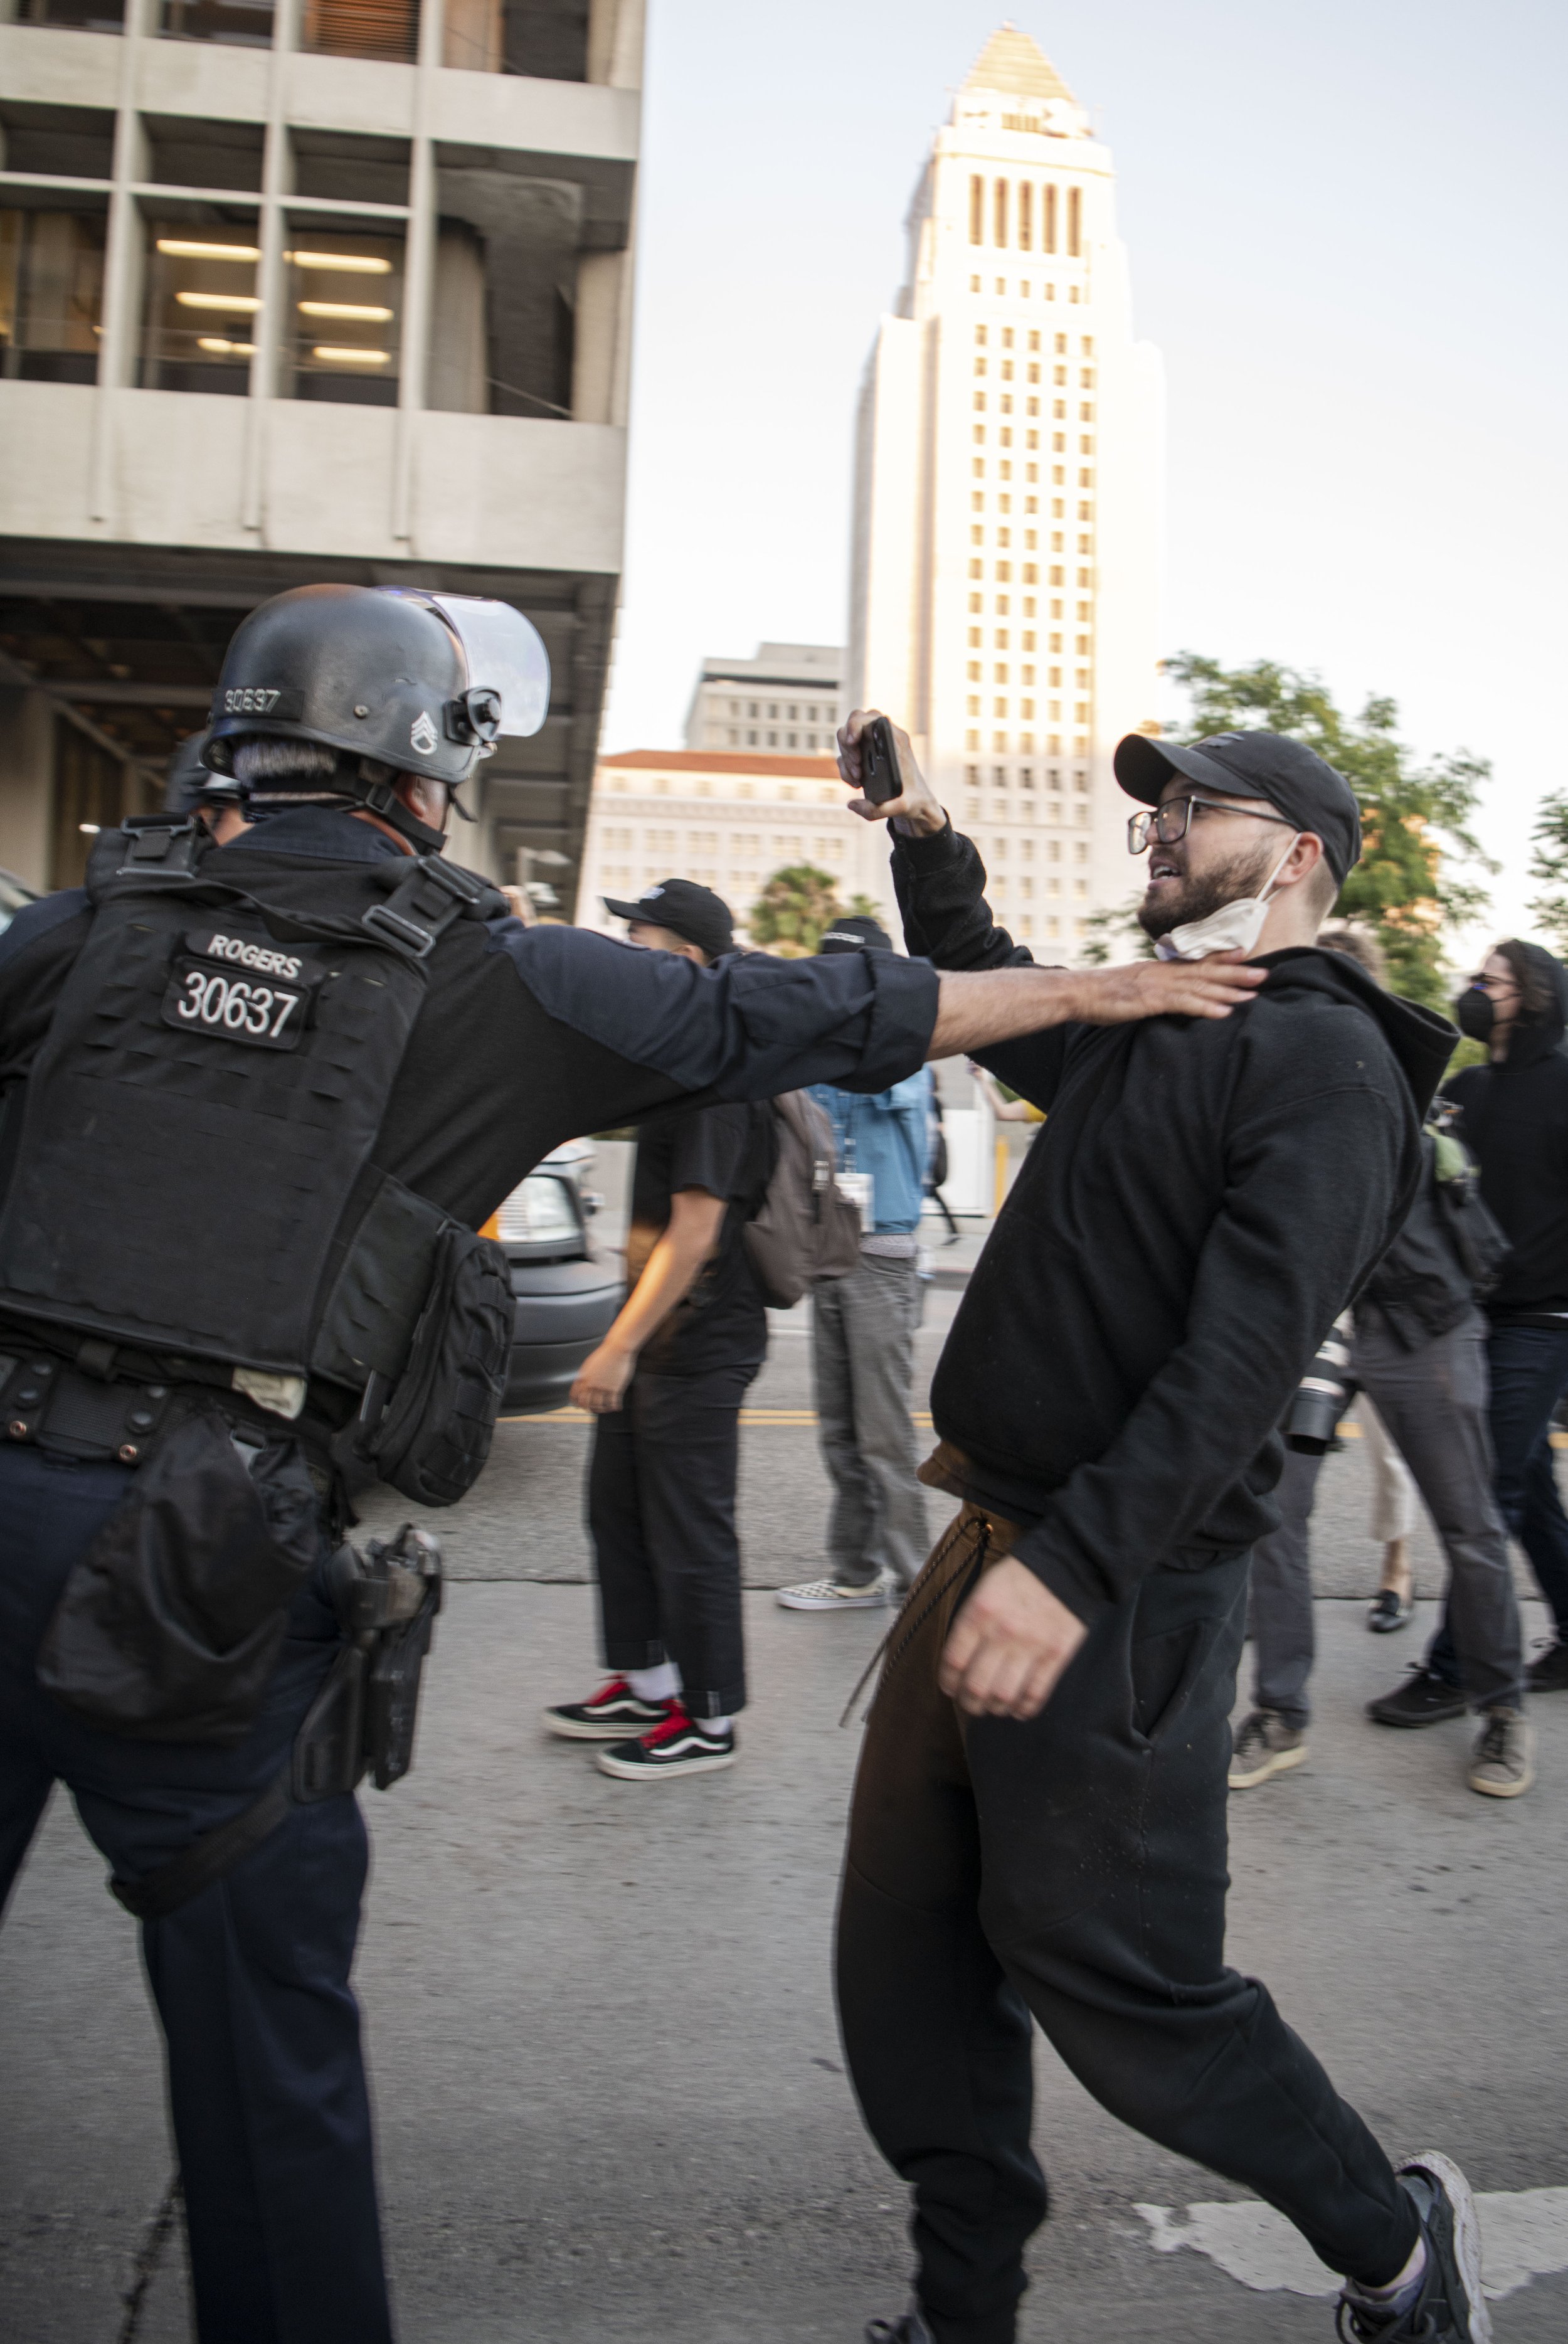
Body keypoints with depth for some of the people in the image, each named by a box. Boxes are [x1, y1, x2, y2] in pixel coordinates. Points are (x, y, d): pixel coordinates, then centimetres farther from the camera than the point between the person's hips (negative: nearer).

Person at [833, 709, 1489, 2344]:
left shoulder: (1324, 1061, -11)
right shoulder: (1141, 1028, 15)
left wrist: (1075, 1566, -31)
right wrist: (926, 842, 23)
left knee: (1122, 1990, 4)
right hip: (994, 1546, 9)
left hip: (1112, 1592, -8)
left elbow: (1241, 1358, -23)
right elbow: (991, 999, 36)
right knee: (907, 1960, 14)